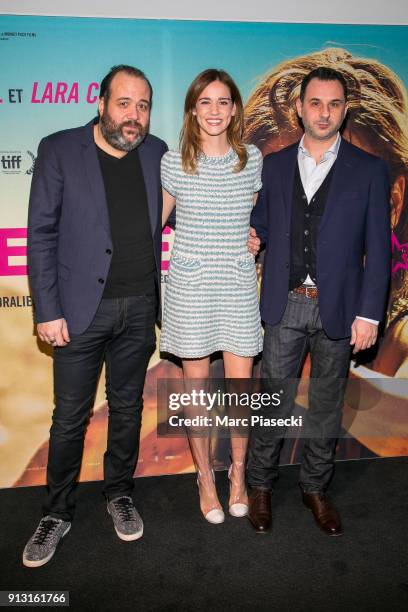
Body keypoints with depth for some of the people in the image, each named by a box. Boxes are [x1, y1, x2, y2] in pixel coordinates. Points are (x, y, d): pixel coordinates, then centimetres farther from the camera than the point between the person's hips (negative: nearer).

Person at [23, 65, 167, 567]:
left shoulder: (157, 153, 5)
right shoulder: (59, 150, -5)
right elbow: (41, 235, -6)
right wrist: (47, 311, -11)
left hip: (139, 308, 3)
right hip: (81, 309, -3)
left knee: (127, 408, 16)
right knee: (70, 418, 7)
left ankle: (120, 494, 37)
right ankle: (57, 512, 28)